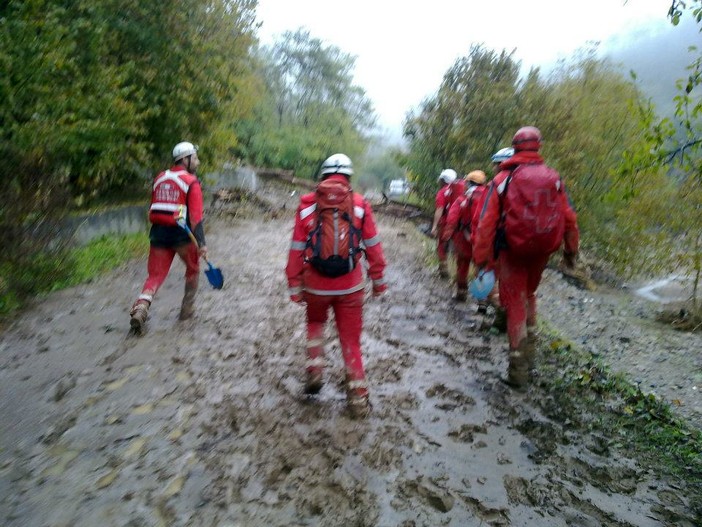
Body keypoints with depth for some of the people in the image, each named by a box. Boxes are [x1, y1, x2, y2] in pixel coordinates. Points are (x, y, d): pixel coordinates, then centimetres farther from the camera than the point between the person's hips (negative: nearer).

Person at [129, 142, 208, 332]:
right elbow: (195, 216, -14)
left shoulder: (159, 178, 12)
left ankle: (140, 309, -11)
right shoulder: (191, 182, -7)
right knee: (193, 269, 19)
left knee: (155, 275, 9)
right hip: (182, 234, -5)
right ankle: (187, 309, 25)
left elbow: (153, 210, 18)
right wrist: (201, 243, -16)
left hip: (158, 233, 5)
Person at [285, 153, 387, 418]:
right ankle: (358, 396, 16)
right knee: (351, 340, 12)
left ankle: (314, 370, 17)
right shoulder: (360, 205, -6)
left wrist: (295, 286, 6)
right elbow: (373, 247, -1)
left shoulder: (307, 205, -5)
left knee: (315, 323, 30)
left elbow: (297, 250, -3)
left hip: (315, 285, 1)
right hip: (350, 286, 0)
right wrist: (378, 280, 11)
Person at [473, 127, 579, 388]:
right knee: (528, 295, 25)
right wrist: (571, 250, 14)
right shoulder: (553, 178, 1)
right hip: (542, 250, 3)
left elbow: (486, 222, -13)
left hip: (512, 250, -3)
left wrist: (481, 258, -9)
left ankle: (519, 369, 6)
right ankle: (528, 352, 28)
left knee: (515, 304, 5)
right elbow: (569, 218, 3)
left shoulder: (503, 179, -7)